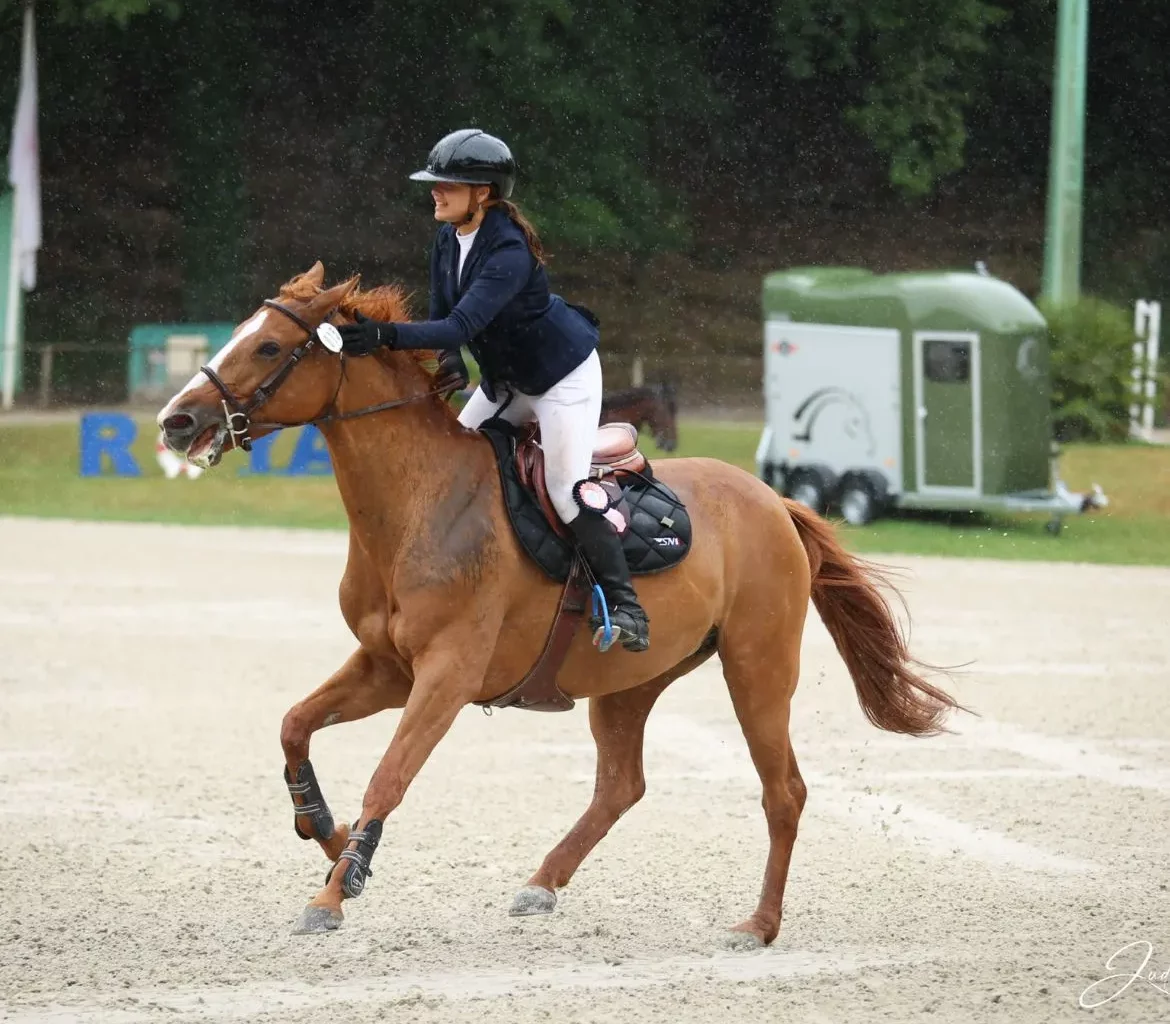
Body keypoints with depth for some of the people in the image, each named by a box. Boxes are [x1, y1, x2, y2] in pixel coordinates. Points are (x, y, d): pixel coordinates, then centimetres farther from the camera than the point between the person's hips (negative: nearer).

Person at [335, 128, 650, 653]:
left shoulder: (509, 253, -33)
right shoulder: (448, 240, -5)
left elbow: (462, 323, -42)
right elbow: (444, 314, 1)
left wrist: (385, 335, -51)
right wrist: (450, 365, -19)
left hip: (563, 374, -9)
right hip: (505, 379, 9)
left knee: (567, 489, -17)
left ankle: (624, 607, -12)